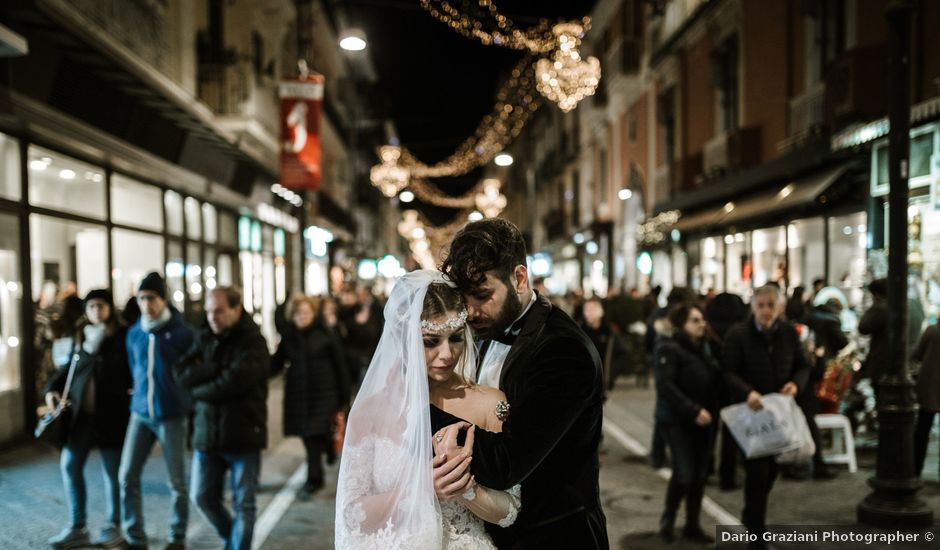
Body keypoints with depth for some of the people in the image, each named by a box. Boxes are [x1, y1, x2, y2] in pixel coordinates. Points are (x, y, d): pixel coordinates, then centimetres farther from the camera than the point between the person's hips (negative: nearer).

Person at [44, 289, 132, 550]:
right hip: (80, 413, 5)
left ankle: (113, 527, 19)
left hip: (111, 413, -5)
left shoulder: (123, 337, -6)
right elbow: (70, 368, 16)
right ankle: (77, 528, 18)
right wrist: (52, 389, 4)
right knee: (69, 465, 7)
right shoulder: (80, 336, 10)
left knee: (112, 472, 5)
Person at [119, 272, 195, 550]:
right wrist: (142, 395, 14)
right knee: (127, 476, 0)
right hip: (140, 413, 4)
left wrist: (186, 403, -2)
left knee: (176, 482, 4)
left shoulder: (182, 333, -9)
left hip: (171, 415, -4)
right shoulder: (134, 333, 5)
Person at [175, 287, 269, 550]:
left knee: (243, 504, 4)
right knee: (202, 496, 14)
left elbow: (233, 383, -22)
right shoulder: (204, 338, 7)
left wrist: (198, 391, -7)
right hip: (207, 432, 5)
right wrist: (218, 369, -17)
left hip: (243, 434, -5)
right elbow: (181, 372, -5)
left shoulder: (252, 342, -10)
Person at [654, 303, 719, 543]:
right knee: (684, 473, -8)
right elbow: (665, 386, -20)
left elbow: (714, 379, 14)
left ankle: (693, 525, 22)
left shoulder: (704, 346, 11)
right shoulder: (669, 348, -12)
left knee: (700, 474, 8)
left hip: (703, 419, 7)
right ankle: (668, 519, 16)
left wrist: (713, 410, 0)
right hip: (677, 420, -7)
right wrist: (693, 410, -23)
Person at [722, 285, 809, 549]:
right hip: (750, 411, -5)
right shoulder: (738, 334, -11)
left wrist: (796, 383, -12)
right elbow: (729, 372, -14)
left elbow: (802, 366, 10)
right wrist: (747, 392, -32)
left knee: (771, 468, 18)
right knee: (757, 472, -6)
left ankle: (751, 516, 42)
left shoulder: (789, 334, 3)